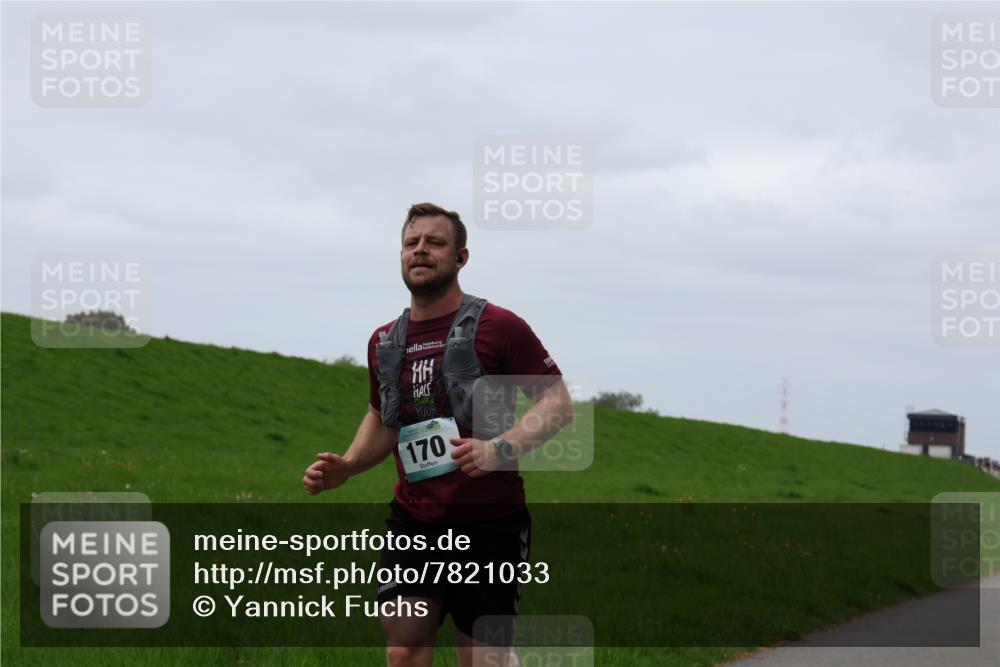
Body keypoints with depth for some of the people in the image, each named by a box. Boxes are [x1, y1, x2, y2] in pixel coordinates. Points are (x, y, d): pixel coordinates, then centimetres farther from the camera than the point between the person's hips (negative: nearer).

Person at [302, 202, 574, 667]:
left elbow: (558, 404, -9)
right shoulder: (385, 342, 11)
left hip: (488, 523, -5)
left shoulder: (498, 327, -7)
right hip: (412, 520, 5)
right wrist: (347, 466, 7)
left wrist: (500, 450, -25)